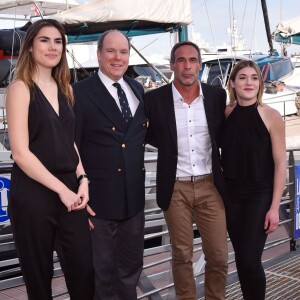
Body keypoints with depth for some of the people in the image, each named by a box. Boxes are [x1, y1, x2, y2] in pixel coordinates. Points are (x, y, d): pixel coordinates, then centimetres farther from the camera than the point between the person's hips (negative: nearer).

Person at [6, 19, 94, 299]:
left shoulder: (64, 88, 13)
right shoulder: (20, 87, -7)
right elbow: (21, 152, -14)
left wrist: (82, 179, 1)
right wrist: (61, 189, -14)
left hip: (70, 190, 5)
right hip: (33, 194, -5)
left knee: (84, 267, 3)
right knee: (39, 272, 8)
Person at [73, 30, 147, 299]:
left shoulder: (138, 89, 8)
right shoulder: (81, 93, -11)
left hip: (134, 195, 6)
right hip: (99, 197, -5)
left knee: (131, 266, 21)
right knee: (103, 270, 12)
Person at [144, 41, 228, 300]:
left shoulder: (217, 95, 0)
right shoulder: (155, 99, -6)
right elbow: (148, 134, 9)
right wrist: (170, 145, 0)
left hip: (210, 185, 2)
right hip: (176, 188, -1)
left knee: (218, 256, 7)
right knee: (182, 255, 10)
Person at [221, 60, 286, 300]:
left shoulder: (271, 116, -10)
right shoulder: (226, 114, 0)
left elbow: (280, 164, -9)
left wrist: (274, 207, -11)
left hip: (260, 195, -3)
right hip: (232, 194, 4)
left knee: (250, 259, -7)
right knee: (240, 257, 11)